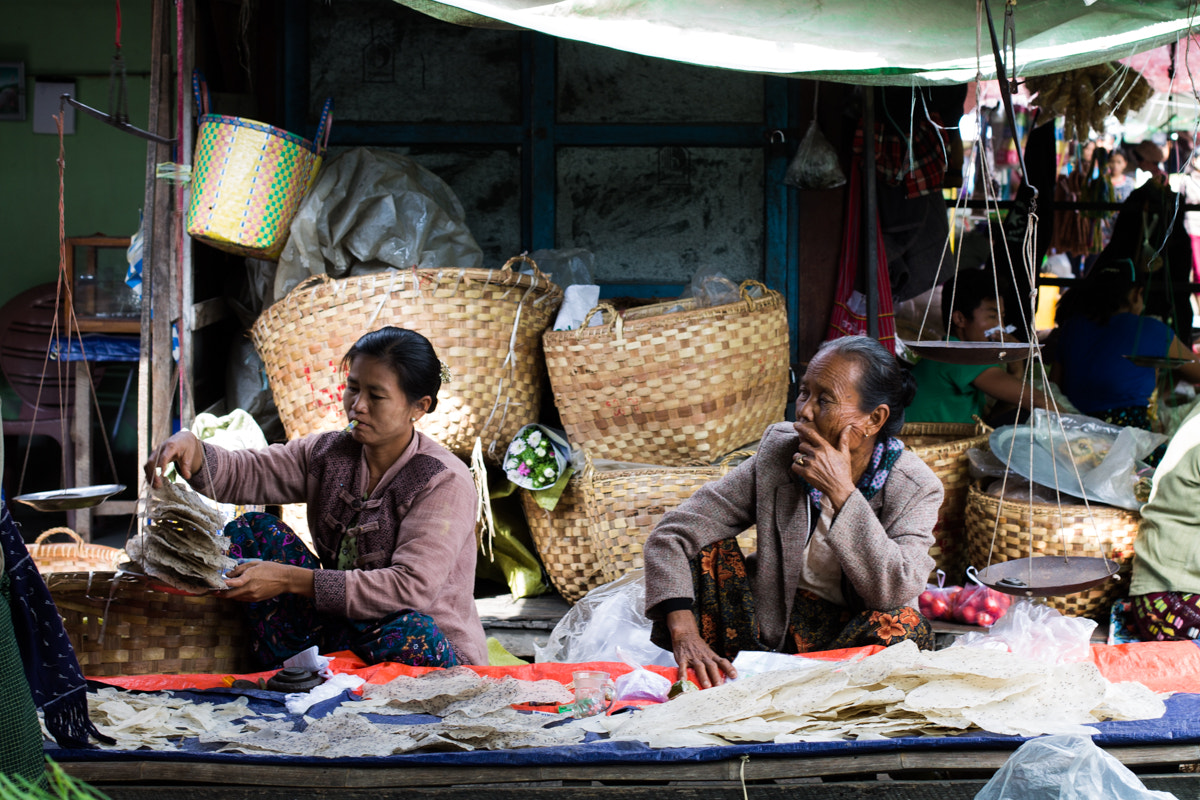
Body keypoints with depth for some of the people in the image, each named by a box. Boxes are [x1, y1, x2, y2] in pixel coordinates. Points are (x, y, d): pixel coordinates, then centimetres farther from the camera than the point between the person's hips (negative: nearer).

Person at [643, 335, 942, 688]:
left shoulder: (916, 488, -14)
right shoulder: (779, 450, -9)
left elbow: (896, 593, -30)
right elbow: (671, 534, -13)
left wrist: (841, 492, -31)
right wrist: (684, 634, -28)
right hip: (775, 621, 2)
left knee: (903, 626, -33)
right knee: (705, 543, -15)